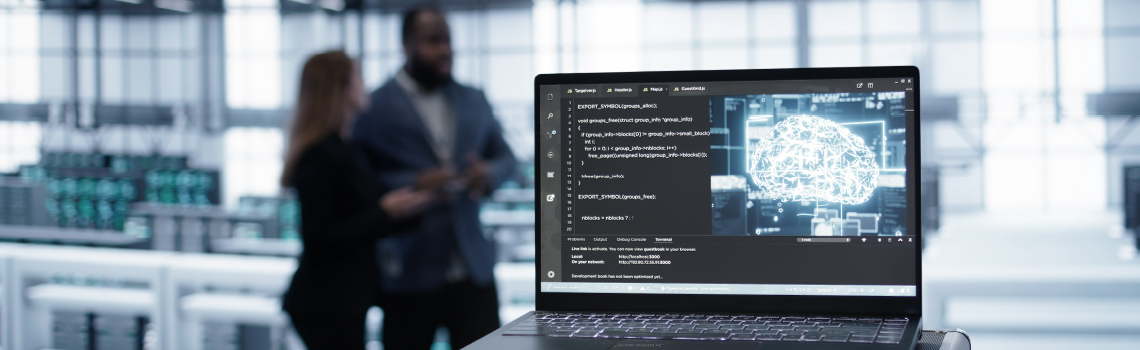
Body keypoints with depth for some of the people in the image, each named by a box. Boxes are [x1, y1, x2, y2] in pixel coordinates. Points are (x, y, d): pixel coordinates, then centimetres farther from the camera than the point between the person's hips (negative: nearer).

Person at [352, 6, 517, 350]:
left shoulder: (474, 101, 14)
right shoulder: (375, 107, -3)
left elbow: (505, 156, 18)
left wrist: (488, 173, -5)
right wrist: (414, 184, -21)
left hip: (473, 267, 4)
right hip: (409, 272, -4)